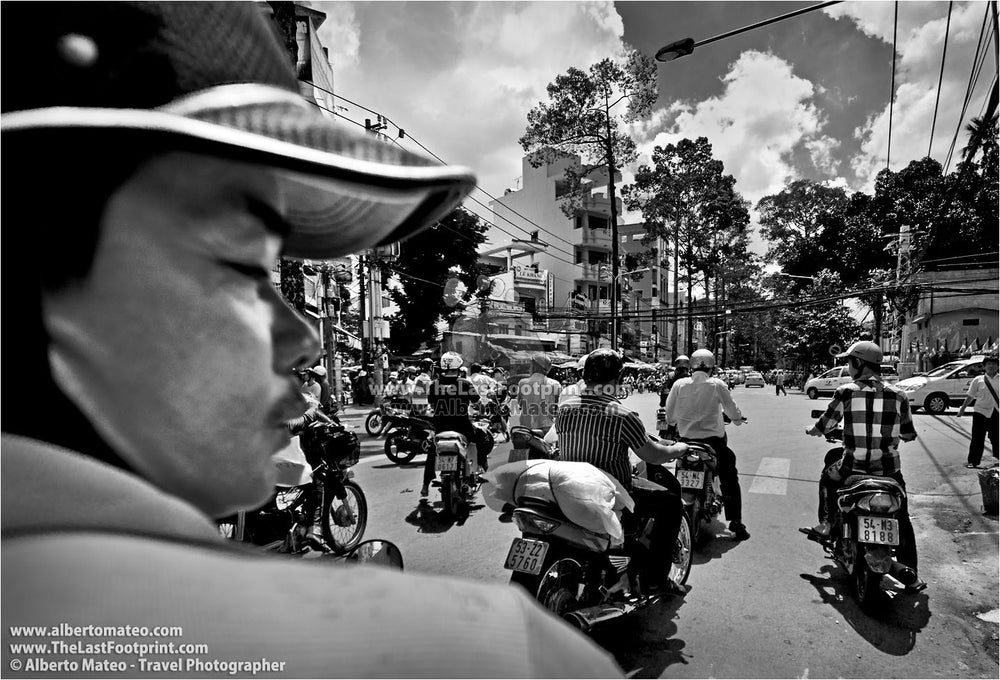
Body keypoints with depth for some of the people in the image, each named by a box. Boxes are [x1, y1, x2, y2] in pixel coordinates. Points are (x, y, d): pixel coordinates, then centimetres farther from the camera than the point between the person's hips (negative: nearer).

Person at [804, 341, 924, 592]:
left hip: (853, 466, -2)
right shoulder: (897, 395, -2)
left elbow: (826, 424, 1)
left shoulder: (846, 392, -8)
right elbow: (909, 434, 7)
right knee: (902, 520, 17)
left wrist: (812, 431, 22)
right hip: (889, 468, 2)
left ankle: (826, 524, 31)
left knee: (828, 477, 30)